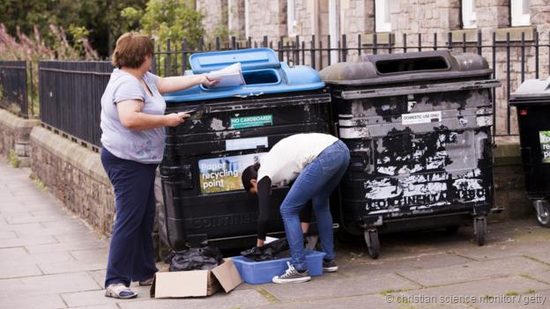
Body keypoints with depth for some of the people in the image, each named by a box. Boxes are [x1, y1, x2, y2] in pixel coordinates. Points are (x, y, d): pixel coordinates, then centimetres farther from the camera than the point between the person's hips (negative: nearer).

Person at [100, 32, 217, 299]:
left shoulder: (141, 79, 14)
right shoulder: (127, 83, -19)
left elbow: (167, 83, 26)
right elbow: (130, 119, -31)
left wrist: (201, 79, 28)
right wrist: (166, 120, -21)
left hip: (140, 161, 11)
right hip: (127, 162, -11)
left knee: (145, 219, 15)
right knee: (129, 220, -10)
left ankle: (144, 273, 24)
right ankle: (115, 282, -7)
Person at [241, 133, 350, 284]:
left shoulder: (263, 176, 10)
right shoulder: (271, 160, 33)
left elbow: (264, 216, 5)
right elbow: (306, 192, 36)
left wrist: (259, 245, 21)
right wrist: (304, 228, 37)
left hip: (324, 157, -9)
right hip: (341, 149, 9)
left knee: (288, 210, 6)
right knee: (320, 204, 31)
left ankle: (300, 269, 6)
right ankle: (328, 259, 35)